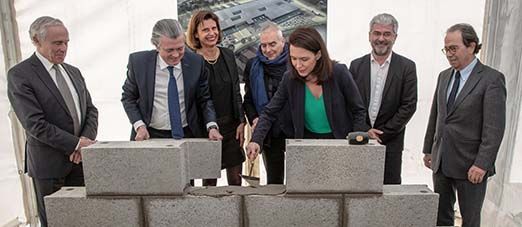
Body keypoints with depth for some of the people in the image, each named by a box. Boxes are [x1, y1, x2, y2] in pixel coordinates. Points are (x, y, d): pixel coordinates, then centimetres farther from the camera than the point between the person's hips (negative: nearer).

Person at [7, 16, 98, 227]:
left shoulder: (73, 72, 12)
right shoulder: (19, 75, -7)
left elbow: (90, 109, 11)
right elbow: (35, 124, -15)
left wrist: (87, 139, -8)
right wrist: (76, 144, -16)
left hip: (80, 159, 5)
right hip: (49, 164, -5)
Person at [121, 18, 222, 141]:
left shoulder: (196, 62, -7)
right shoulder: (138, 62, -8)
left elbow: (204, 99, 1)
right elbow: (128, 98, 3)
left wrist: (212, 126, -14)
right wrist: (139, 126, -11)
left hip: (188, 135, 0)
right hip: (150, 136, 0)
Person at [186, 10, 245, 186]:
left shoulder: (228, 55, 7)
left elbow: (236, 92, 10)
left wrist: (241, 122, 4)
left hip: (231, 126, 4)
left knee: (235, 180, 9)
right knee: (209, 180, 6)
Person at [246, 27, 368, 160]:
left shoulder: (339, 73, -18)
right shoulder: (290, 79, -12)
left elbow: (358, 111, -8)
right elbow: (269, 113, -9)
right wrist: (256, 140, -24)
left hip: (340, 141, -1)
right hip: (307, 141, 2)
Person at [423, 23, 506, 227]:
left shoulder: (492, 79, -10)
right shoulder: (444, 76, 10)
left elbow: (494, 127, -14)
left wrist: (482, 164, -18)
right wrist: (428, 149, 14)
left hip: (470, 165, -5)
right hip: (441, 162, 6)